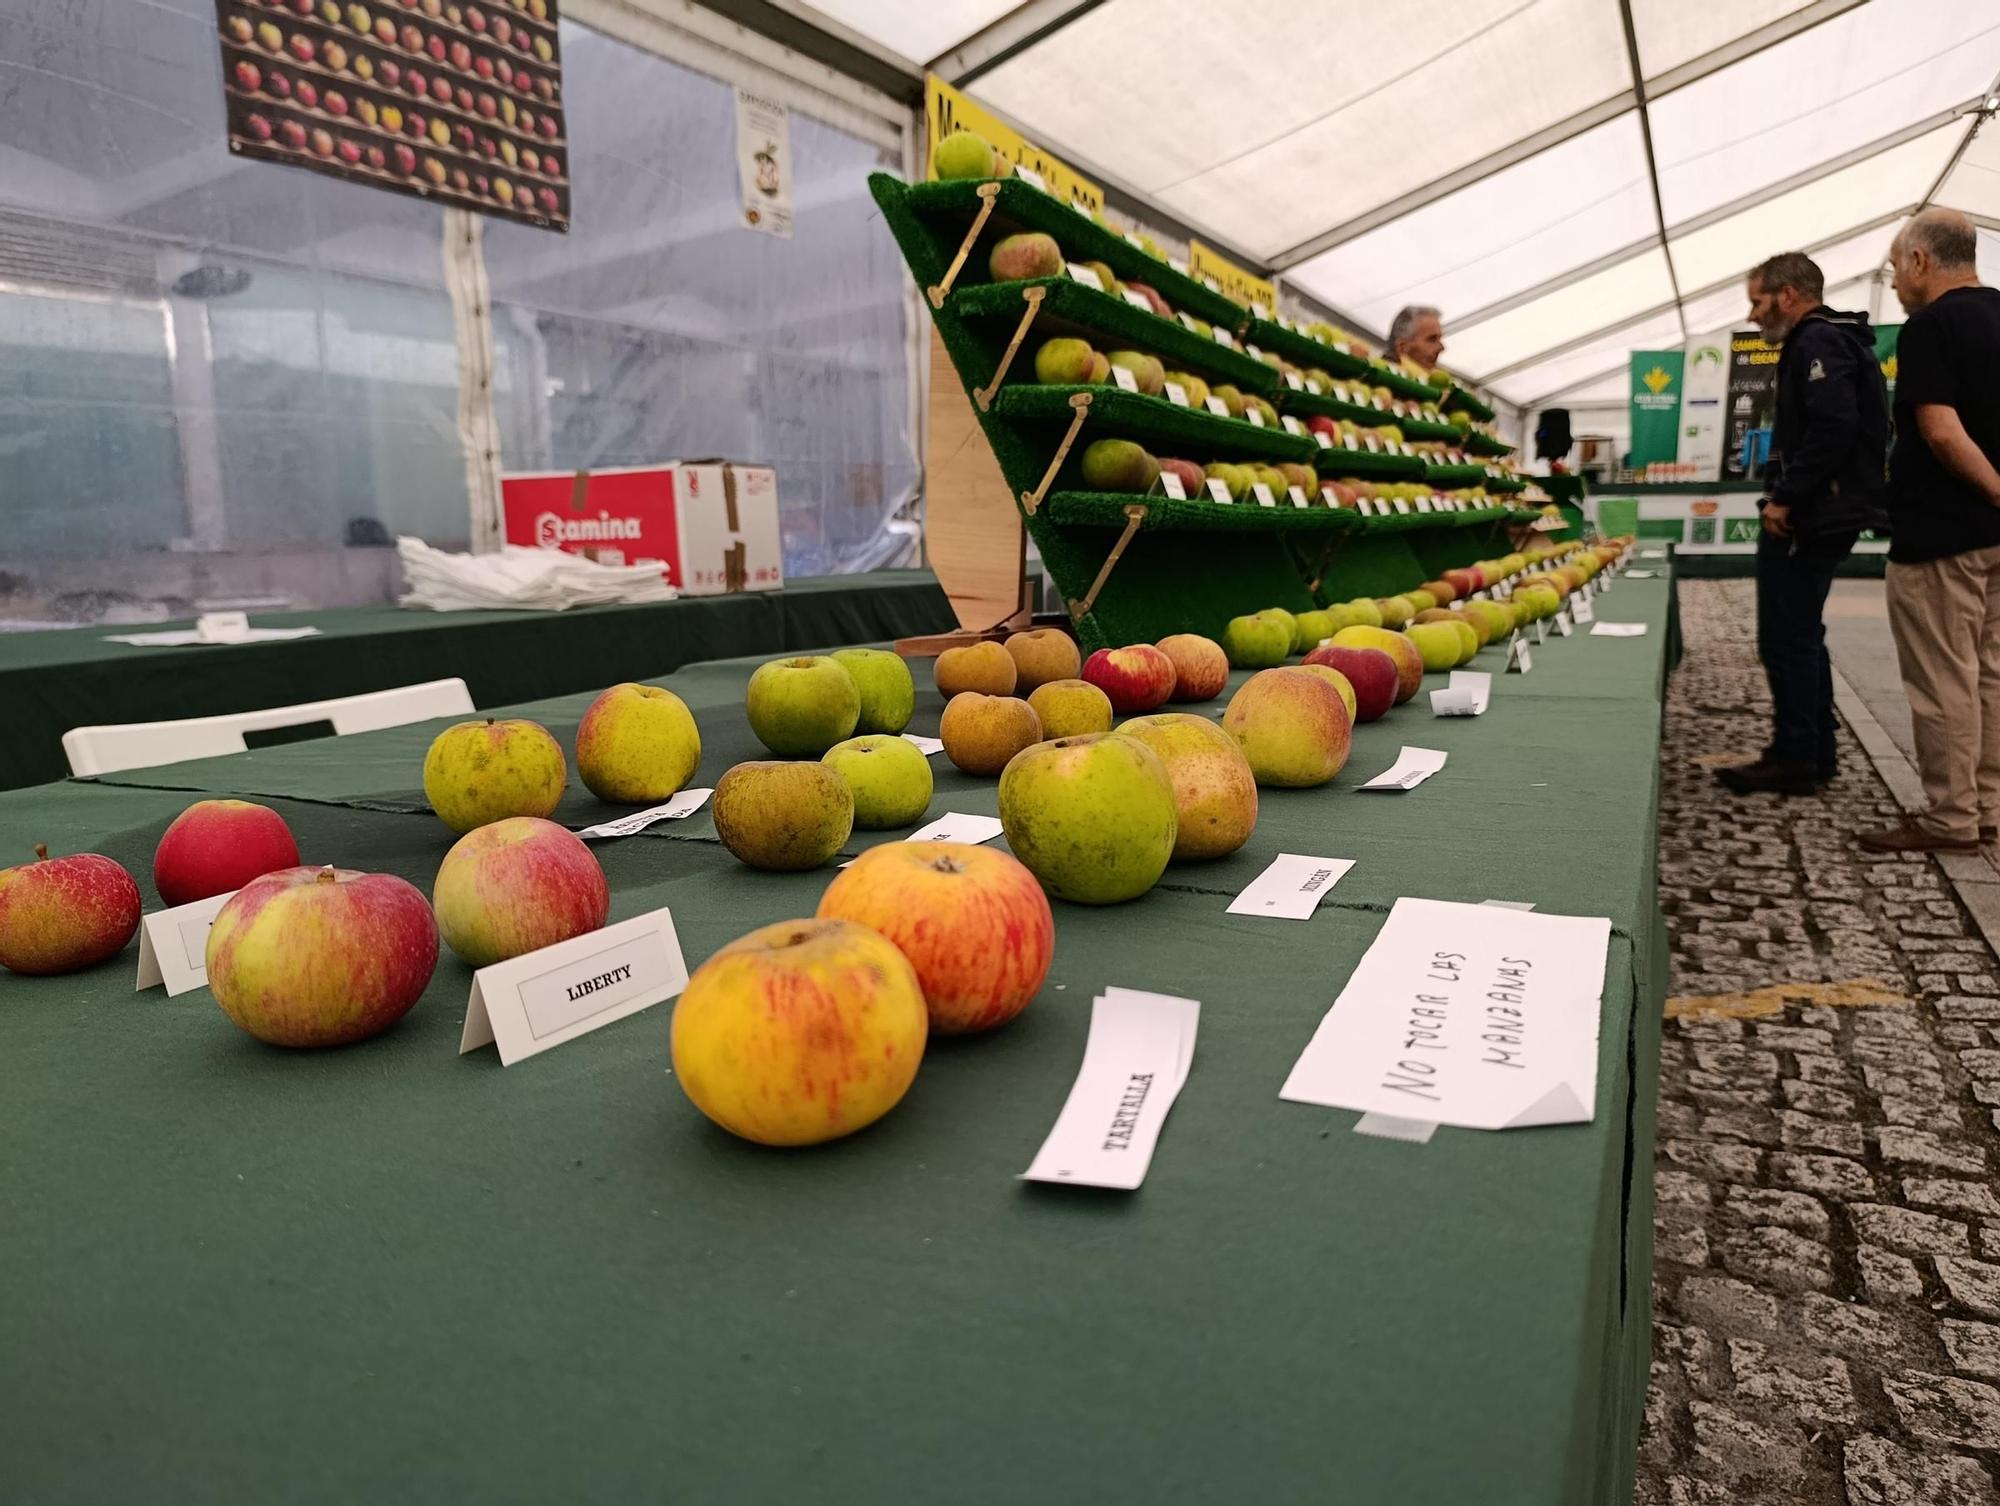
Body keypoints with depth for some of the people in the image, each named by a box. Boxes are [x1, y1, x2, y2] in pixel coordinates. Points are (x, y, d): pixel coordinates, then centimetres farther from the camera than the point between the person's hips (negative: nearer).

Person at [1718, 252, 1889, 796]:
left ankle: (1794, 760, 1)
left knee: (1787, 639, -5)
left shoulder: (1817, 342, -13)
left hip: (1806, 520, -11)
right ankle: (1814, 755, 25)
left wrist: (1786, 499, -22)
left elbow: (1833, 427, -27)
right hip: (1821, 516, 11)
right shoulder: (1836, 339, 20)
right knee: (1801, 636, 17)